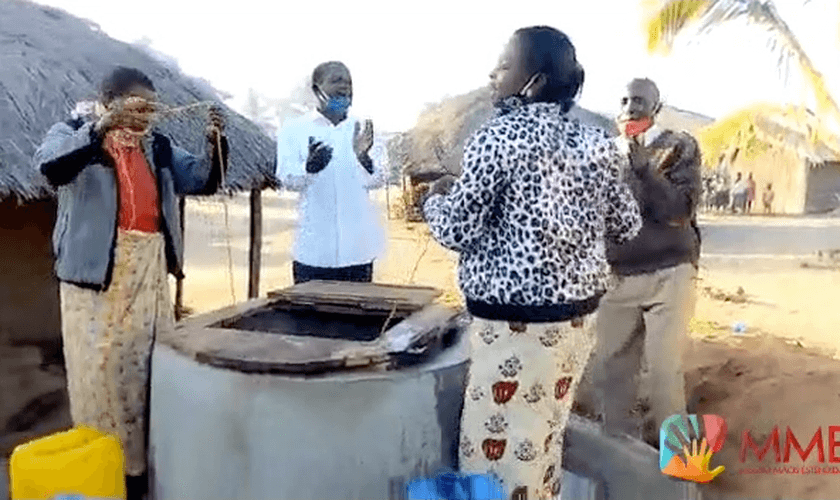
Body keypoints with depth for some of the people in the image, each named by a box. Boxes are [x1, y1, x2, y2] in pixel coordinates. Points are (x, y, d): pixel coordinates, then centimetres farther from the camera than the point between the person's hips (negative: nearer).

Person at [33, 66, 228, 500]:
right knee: (101, 369, 0)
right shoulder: (73, 134, -2)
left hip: (149, 268, 5)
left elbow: (203, 181, 8)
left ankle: (143, 461, 26)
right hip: (97, 267, -5)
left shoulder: (158, 146, 12)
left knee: (150, 363, 11)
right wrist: (105, 125, -34)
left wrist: (216, 143, -9)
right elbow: (49, 165, -24)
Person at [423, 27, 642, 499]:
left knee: (497, 449, 6)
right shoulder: (595, 142, 5)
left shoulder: (497, 137, -13)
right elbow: (628, 225, 12)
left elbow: (457, 230, -12)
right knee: (544, 440, 21)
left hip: (518, 321, -7)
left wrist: (436, 199, 8)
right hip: (579, 313, 7)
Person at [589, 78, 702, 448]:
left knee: (664, 368, 0)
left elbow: (679, 211, -11)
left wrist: (640, 164, -17)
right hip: (617, 277, 3)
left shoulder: (679, 147, 1)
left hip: (668, 274, -3)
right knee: (608, 368, 5)